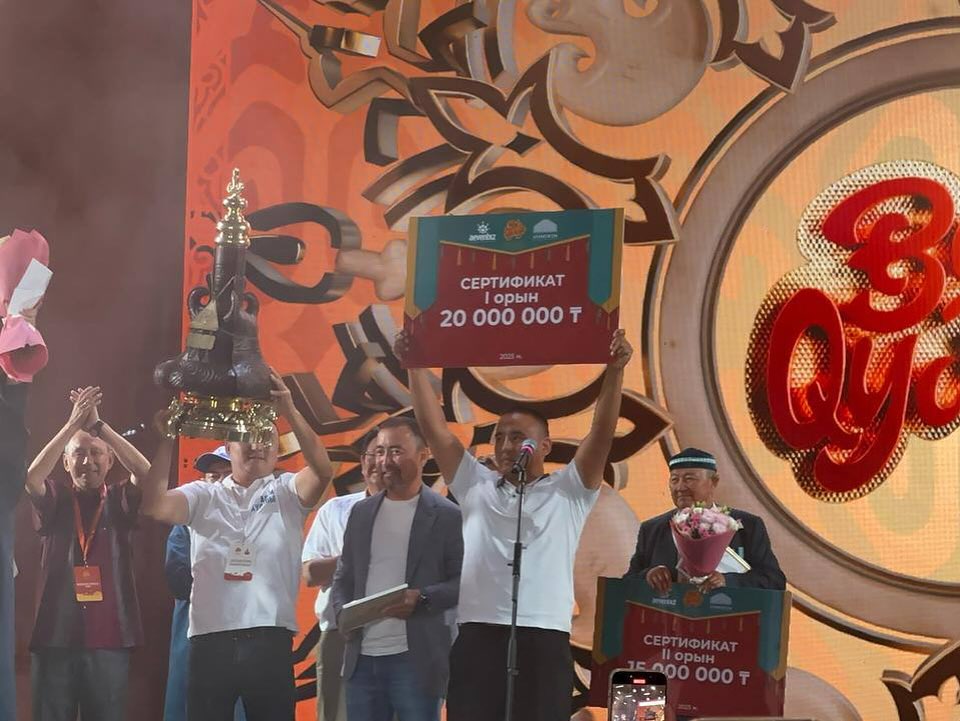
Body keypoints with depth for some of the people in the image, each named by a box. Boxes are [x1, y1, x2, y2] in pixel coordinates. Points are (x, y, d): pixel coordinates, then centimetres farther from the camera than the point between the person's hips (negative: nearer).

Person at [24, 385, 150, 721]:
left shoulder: (120, 501, 6)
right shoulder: (55, 501, 8)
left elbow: (146, 474, -12)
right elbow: (31, 478, -13)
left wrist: (98, 424, -16)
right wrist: (74, 424, -18)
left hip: (109, 638, 0)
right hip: (55, 636, 0)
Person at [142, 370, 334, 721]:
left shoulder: (287, 493, 6)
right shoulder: (204, 496, 9)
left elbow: (323, 470, -13)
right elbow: (155, 505, -7)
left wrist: (288, 411, -23)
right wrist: (167, 439, -13)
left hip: (269, 640, -1)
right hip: (210, 641, 1)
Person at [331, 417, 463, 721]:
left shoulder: (447, 515, -1)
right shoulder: (361, 512, 15)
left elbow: (465, 580, -5)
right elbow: (344, 576, 18)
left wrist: (423, 599, -20)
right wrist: (342, 611, -1)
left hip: (416, 659, -5)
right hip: (362, 657, 5)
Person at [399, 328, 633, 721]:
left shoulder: (568, 492, 10)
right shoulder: (475, 485, 16)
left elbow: (602, 433, -1)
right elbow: (435, 428, 11)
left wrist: (614, 371, -12)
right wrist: (415, 365, 4)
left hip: (544, 640, -2)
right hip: (477, 637, 2)